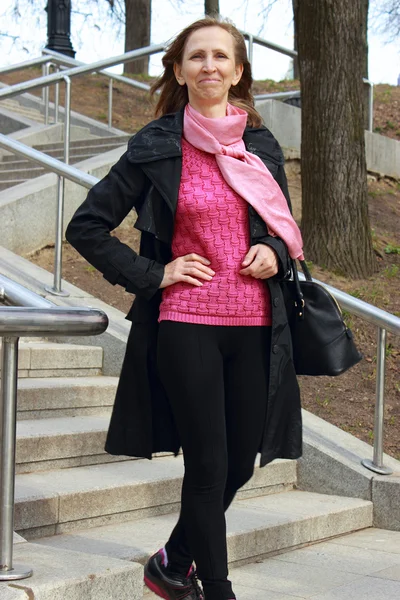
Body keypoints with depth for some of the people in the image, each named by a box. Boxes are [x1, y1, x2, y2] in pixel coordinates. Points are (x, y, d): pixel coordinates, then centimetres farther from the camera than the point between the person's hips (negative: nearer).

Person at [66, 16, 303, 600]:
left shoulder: (262, 146, 9)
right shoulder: (155, 147, -3)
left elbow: (285, 229, 21)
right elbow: (87, 227, -1)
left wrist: (275, 254, -1)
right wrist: (153, 274, -7)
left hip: (254, 326, 5)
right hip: (185, 325, -4)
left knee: (241, 463, 11)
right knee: (207, 466, -1)